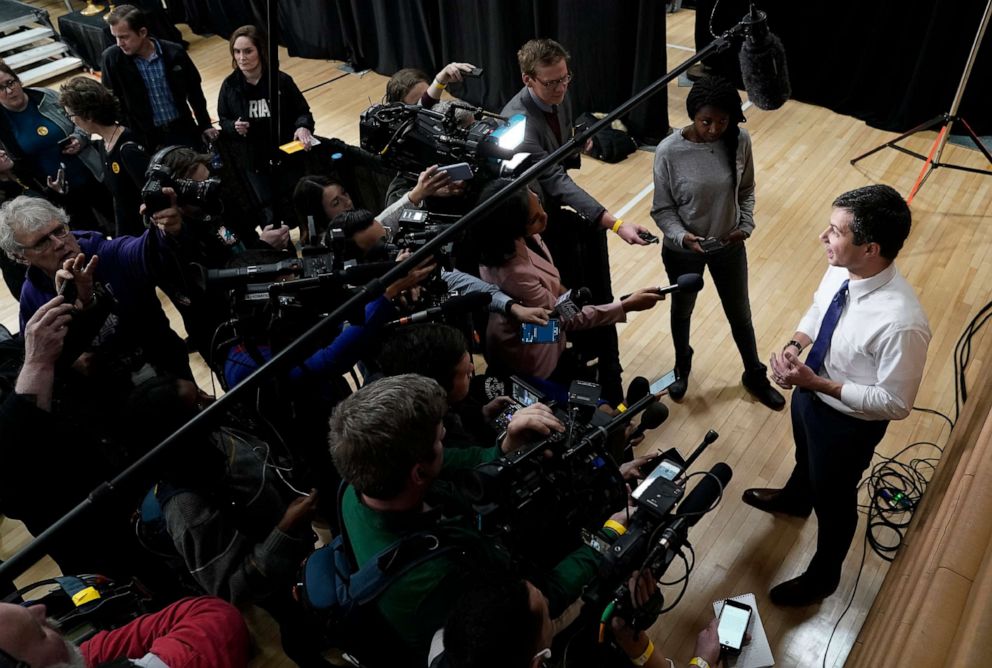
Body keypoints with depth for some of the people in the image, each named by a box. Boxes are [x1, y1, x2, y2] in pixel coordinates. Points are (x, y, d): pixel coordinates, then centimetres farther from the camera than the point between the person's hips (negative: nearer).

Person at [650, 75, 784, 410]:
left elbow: (746, 190, 2)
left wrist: (746, 226, -12)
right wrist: (682, 236, -31)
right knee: (682, 311, 22)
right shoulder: (669, 151, -24)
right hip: (683, 250, -2)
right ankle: (682, 365, 53)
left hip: (729, 246, 2)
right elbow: (662, 209, -15)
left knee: (740, 313, 20)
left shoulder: (740, 141, -14)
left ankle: (755, 376, 45)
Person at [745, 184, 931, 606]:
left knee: (832, 498, 20)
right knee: (805, 455, 36)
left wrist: (820, 385, -30)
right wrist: (795, 345, -15)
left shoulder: (901, 323, -39)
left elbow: (895, 402, -27)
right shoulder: (841, 269, -18)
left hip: (848, 421, -7)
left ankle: (823, 576, 50)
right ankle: (795, 499, 71)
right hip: (809, 393, 7)